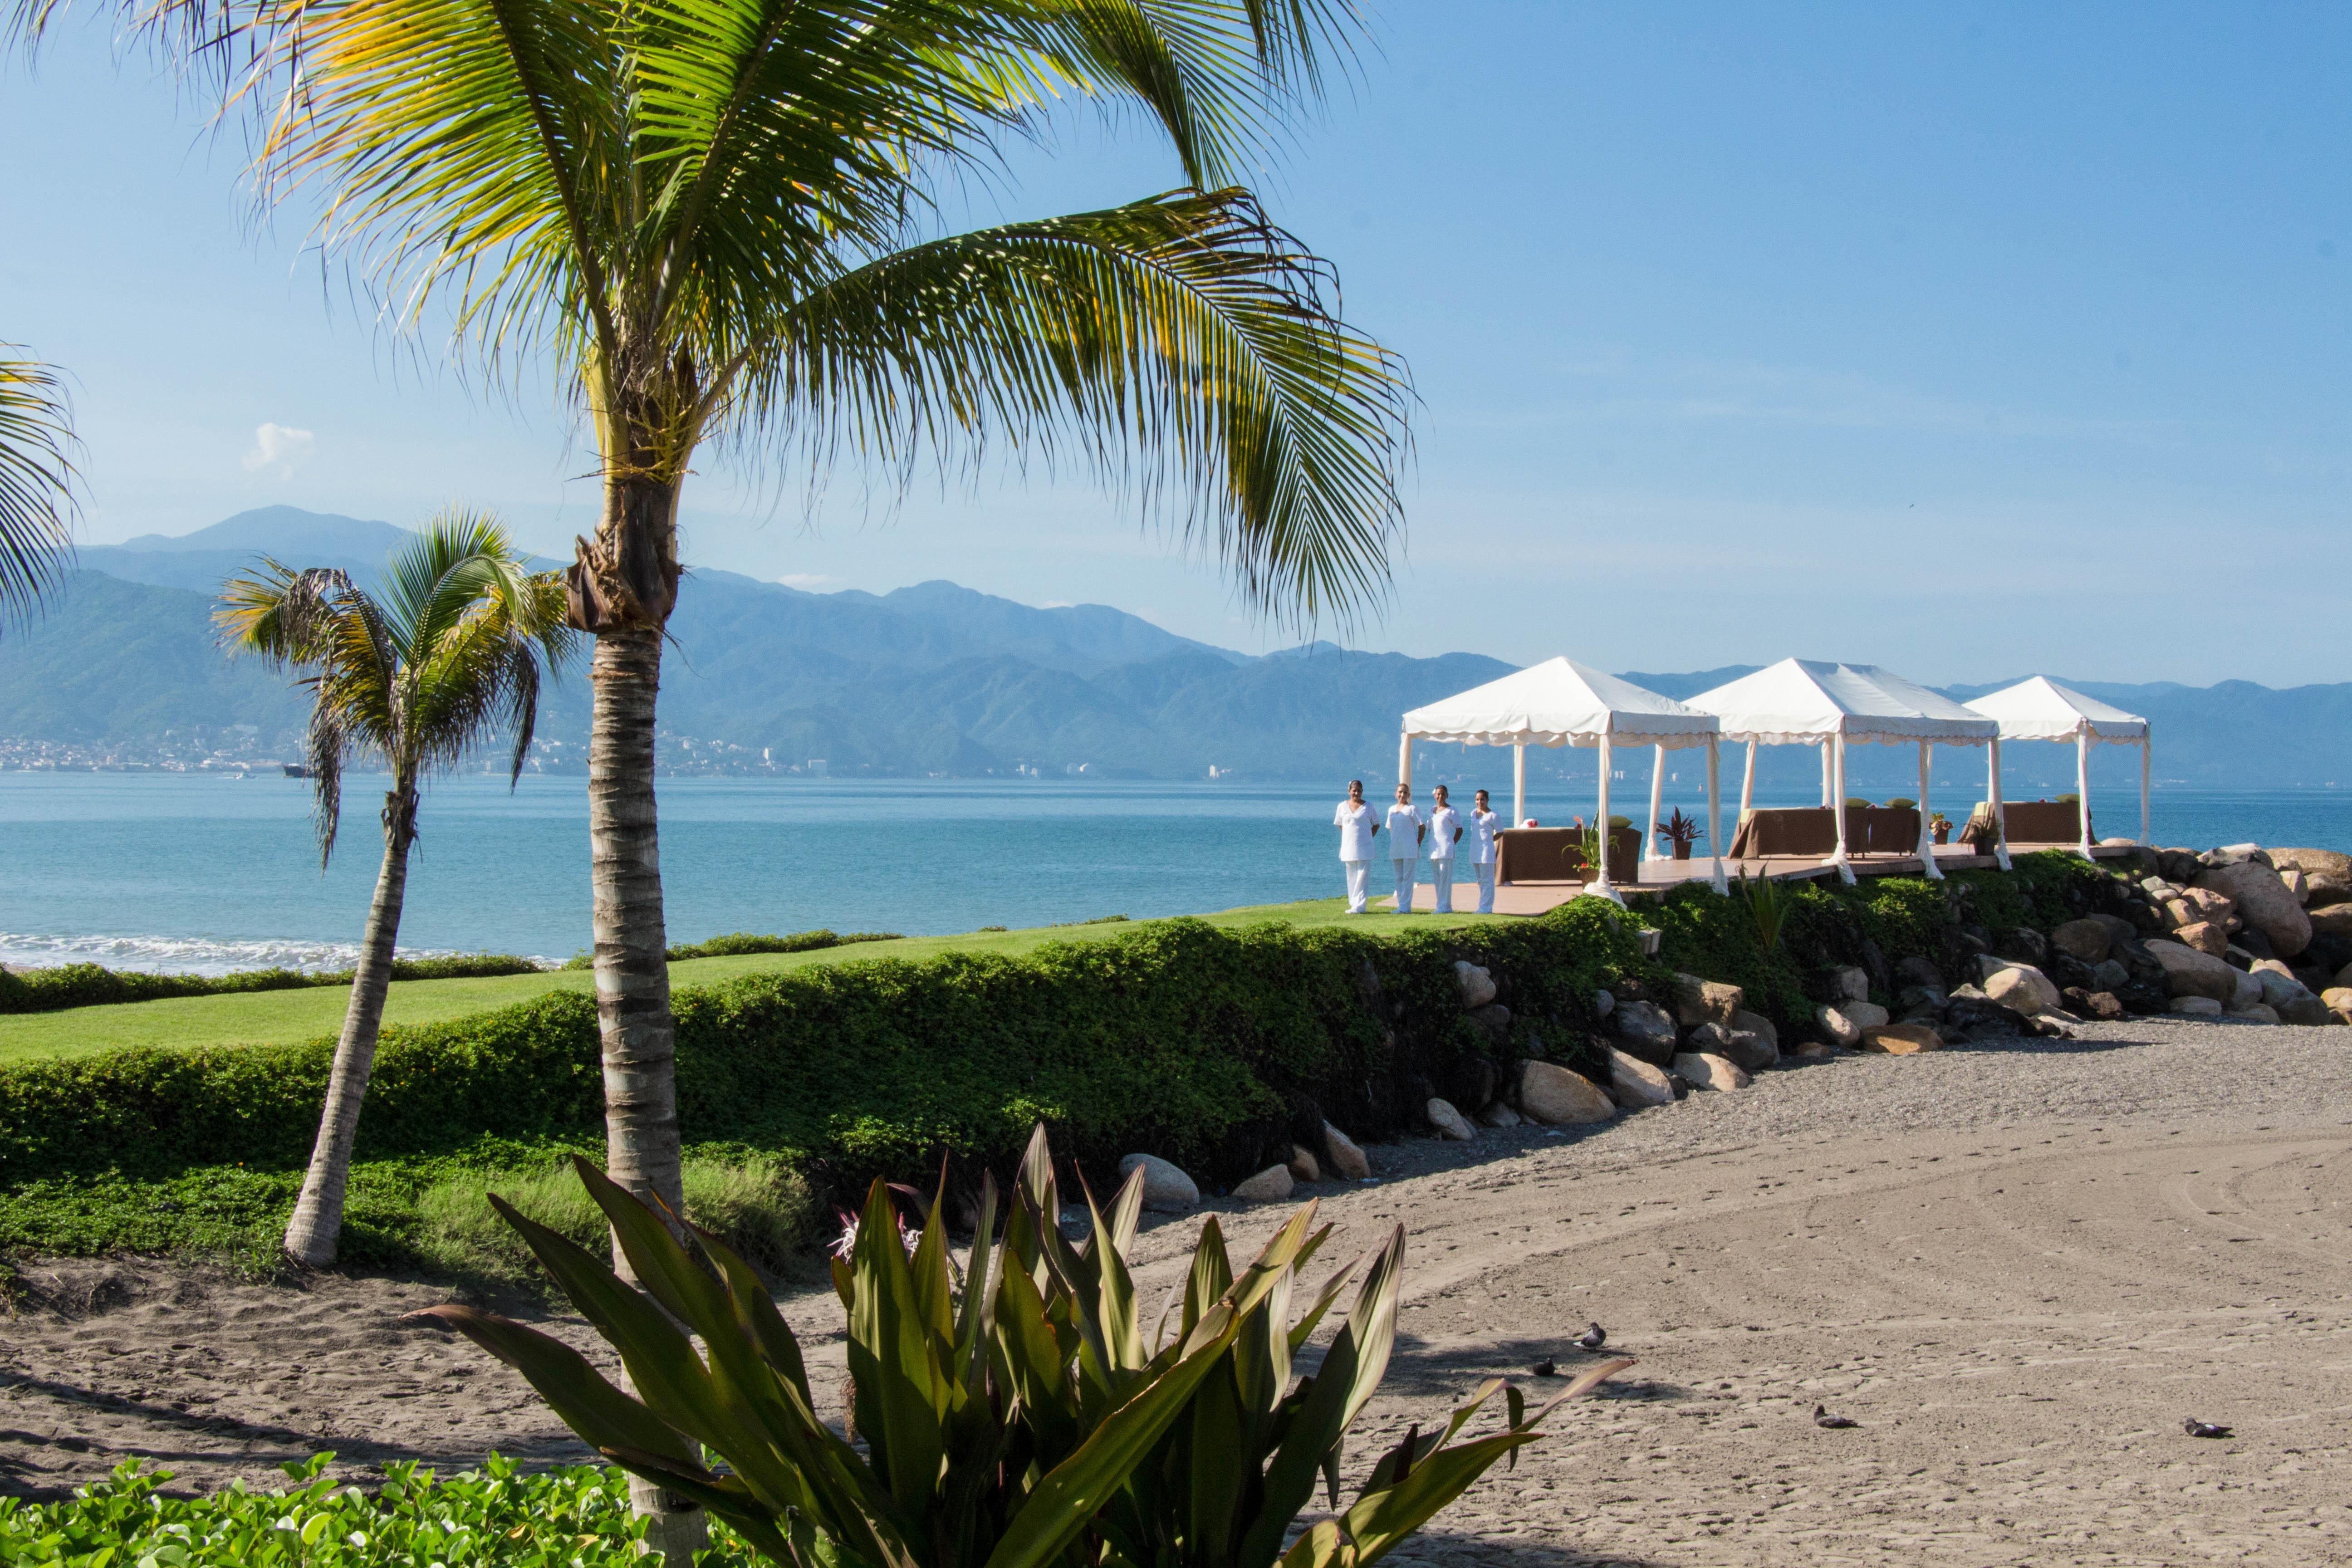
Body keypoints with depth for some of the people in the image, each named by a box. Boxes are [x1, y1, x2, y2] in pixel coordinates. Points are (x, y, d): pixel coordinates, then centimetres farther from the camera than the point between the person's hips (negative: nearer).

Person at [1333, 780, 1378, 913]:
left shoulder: (1368, 807, 2)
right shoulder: (1343, 807, 6)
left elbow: (1376, 825, 11)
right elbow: (1340, 825, 17)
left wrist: (1368, 837, 3)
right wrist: (1350, 836, 11)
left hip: (1364, 847, -3)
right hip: (1348, 846, 3)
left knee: (1362, 876, -7)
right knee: (1352, 877, 6)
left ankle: (1359, 906, -9)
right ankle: (1354, 904, 12)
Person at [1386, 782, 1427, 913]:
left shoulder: (1413, 809, -4)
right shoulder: (1391, 809, 15)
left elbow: (1422, 827, -4)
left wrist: (1418, 843, -6)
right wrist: (1392, 845, 13)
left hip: (1410, 849, -6)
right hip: (1395, 850, 7)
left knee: (1407, 877, -8)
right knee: (1399, 878, 9)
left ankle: (1405, 907, -10)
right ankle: (1401, 906, 13)